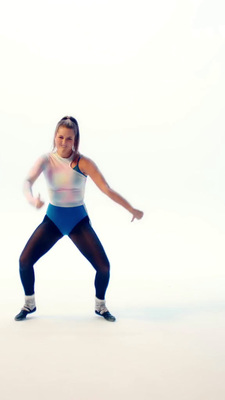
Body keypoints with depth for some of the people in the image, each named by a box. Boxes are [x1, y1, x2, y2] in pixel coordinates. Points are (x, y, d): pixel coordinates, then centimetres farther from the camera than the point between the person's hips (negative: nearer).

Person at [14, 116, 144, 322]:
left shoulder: (83, 163, -13)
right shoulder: (46, 160, -8)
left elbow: (107, 189, -16)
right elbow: (28, 181, -23)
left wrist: (132, 209, -20)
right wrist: (32, 199, -45)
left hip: (79, 220, -1)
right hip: (53, 219, 1)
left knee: (103, 266, -10)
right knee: (25, 260, -11)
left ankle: (100, 306, 19)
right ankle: (29, 304, 16)